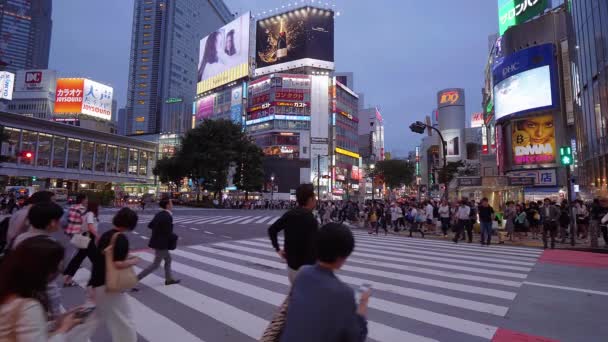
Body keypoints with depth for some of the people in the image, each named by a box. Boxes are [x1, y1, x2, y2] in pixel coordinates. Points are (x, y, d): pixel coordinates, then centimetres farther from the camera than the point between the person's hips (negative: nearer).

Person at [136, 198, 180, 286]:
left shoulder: (159, 214, 4)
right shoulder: (168, 217, -23)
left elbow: (150, 225, 10)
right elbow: (168, 233, -22)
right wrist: (175, 237, -3)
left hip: (157, 241, 10)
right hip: (161, 243, -10)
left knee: (168, 259, 21)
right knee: (155, 264, 2)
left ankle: (169, 279, 30)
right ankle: (136, 278, 4)